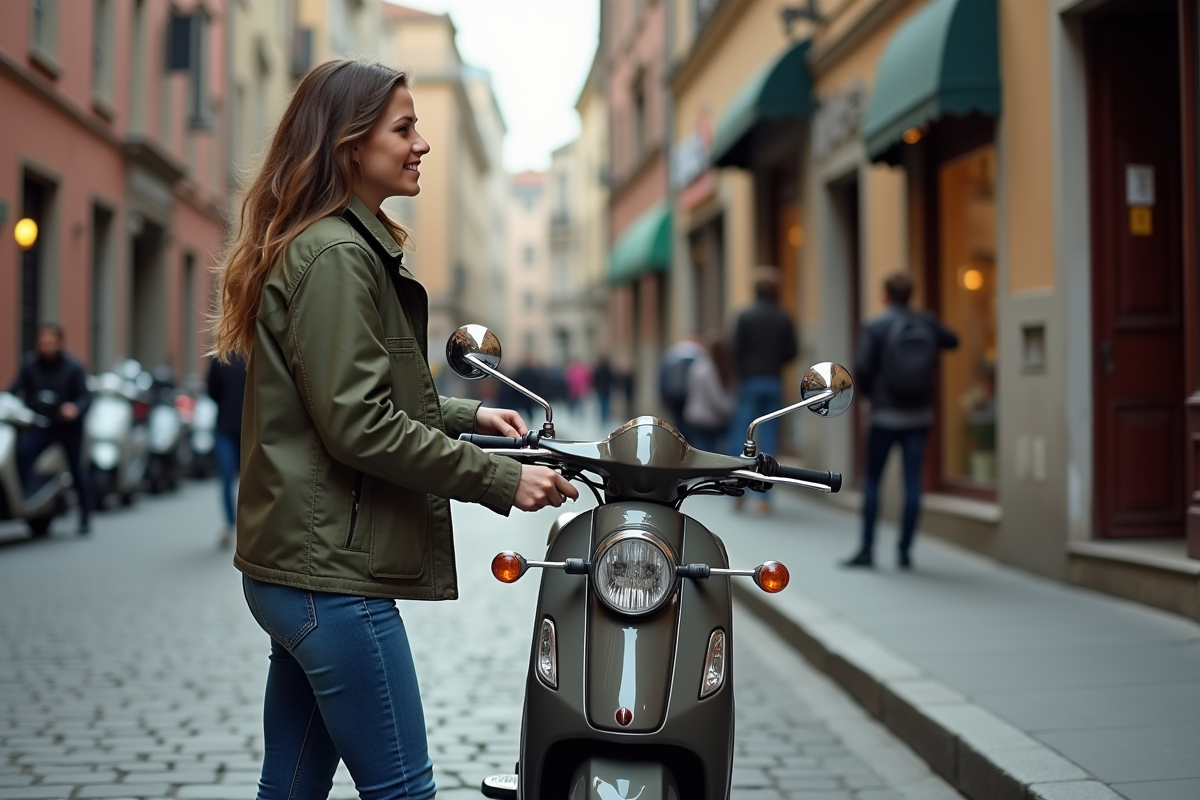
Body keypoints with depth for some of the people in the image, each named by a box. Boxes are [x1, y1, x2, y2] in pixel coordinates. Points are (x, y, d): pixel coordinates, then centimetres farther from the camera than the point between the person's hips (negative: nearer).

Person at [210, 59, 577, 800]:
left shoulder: (350, 246, 17)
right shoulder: (336, 257, -15)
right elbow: (358, 425, -20)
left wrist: (465, 415, 17)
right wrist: (501, 480, -16)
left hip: (301, 565, 10)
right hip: (333, 571, -10)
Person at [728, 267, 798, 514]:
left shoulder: (745, 316, -6)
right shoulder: (784, 318, 2)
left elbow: (737, 349, -8)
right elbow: (791, 352, 1)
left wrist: (743, 373, 8)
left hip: (750, 382, -2)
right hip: (774, 383, 2)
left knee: (741, 435, 6)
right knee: (769, 438, 4)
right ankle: (765, 497, 2)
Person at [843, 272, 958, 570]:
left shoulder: (874, 327, -10)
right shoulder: (927, 323, 2)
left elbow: (862, 369, -14)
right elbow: (952, 341, 21)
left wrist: (869, 393, 5)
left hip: (886, 415, -3)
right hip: (919, 415, 3)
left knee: (872, 481, 6)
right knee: (912, 482, 3)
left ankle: (866, 550, 6)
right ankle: (905, 551, 4)